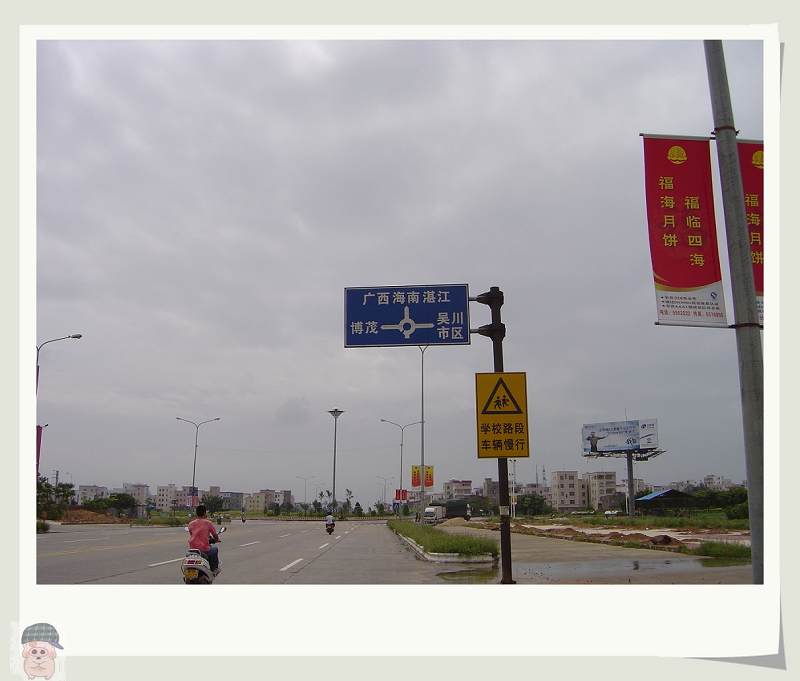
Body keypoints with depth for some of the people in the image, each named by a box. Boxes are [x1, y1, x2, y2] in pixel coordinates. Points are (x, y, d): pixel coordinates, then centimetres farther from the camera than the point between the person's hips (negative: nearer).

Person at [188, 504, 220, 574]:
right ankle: (214, 569, 29)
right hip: (204, 549, -4)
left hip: (192, 548, 4)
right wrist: (217, 539, 24)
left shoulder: (191, 524, 4)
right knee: (214, 548, 27)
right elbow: (215, 536, 1)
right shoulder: (208, 523, -6)